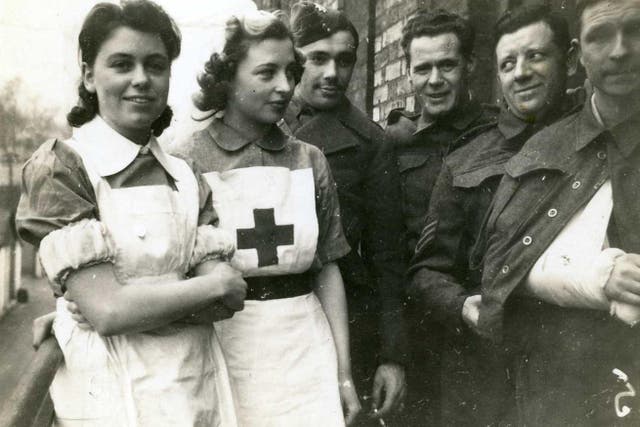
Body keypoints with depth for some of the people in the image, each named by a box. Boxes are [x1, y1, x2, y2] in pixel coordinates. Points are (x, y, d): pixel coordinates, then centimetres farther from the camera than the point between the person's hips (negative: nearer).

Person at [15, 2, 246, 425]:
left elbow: (219, 303, -5)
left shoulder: (187, 177, 4)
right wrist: (215, 286, -10)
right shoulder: (60, 166, -10)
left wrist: (140, 297, -19)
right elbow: (110, 310, -19)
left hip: (202, 390, 5)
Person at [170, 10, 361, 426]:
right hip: (220, 354, -2)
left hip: (304, 358, 3)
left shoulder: (310, 161, 2)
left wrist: (344, 372, 4)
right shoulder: (186, 162, -6)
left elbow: (327, 270, 5)